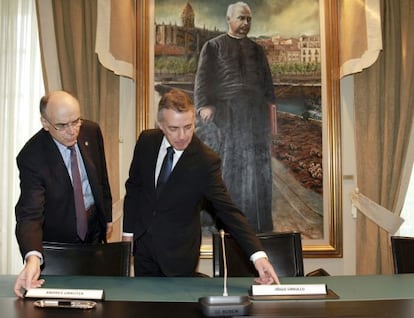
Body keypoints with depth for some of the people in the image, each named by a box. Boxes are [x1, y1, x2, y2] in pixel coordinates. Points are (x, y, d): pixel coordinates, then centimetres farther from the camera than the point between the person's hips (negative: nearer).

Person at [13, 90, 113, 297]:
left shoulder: (91, 131, -12)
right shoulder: (31, 156, -27)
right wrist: (32, 257, -50)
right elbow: (30, 213, -33)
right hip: (58, 240, -4)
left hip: (94, 230, 4)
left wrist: (107, 215, 11)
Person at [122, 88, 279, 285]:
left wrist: (258, 255, -32)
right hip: (142, 243, 4)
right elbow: (134, 186, 6)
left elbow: (227, 209, -23)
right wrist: (128, 231, 6)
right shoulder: (146, 141, -7)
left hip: (178, 253, -3)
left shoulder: (206, 161, -20)